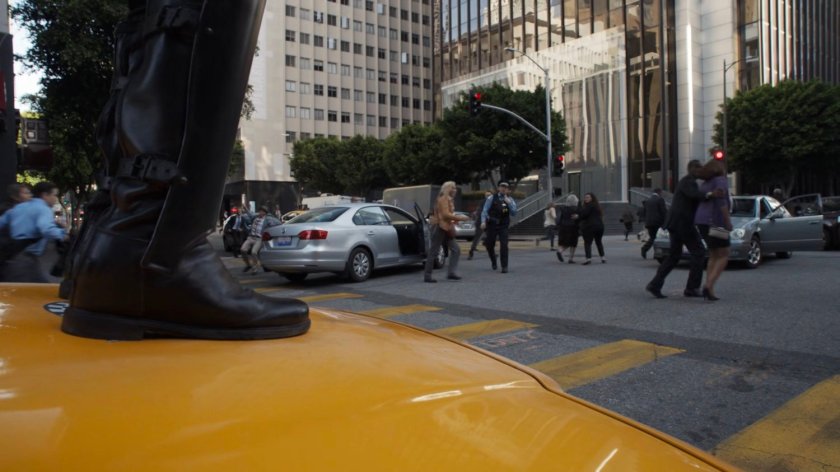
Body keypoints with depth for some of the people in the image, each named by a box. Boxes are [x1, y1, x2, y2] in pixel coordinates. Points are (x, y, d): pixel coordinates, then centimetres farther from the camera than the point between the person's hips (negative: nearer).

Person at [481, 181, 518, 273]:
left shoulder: (510, 200, 5)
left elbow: (514, 213, -3)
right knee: (490, 245, 8)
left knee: (504, 245, -12)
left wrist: (509, 203, -16)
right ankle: (493, 262, 35)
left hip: (503, 226, 0)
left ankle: (504, 267, -4)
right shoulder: (492, 198, -1)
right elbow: (484, 210, -3)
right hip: (492, 224, 0)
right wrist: (483, 222, -17)